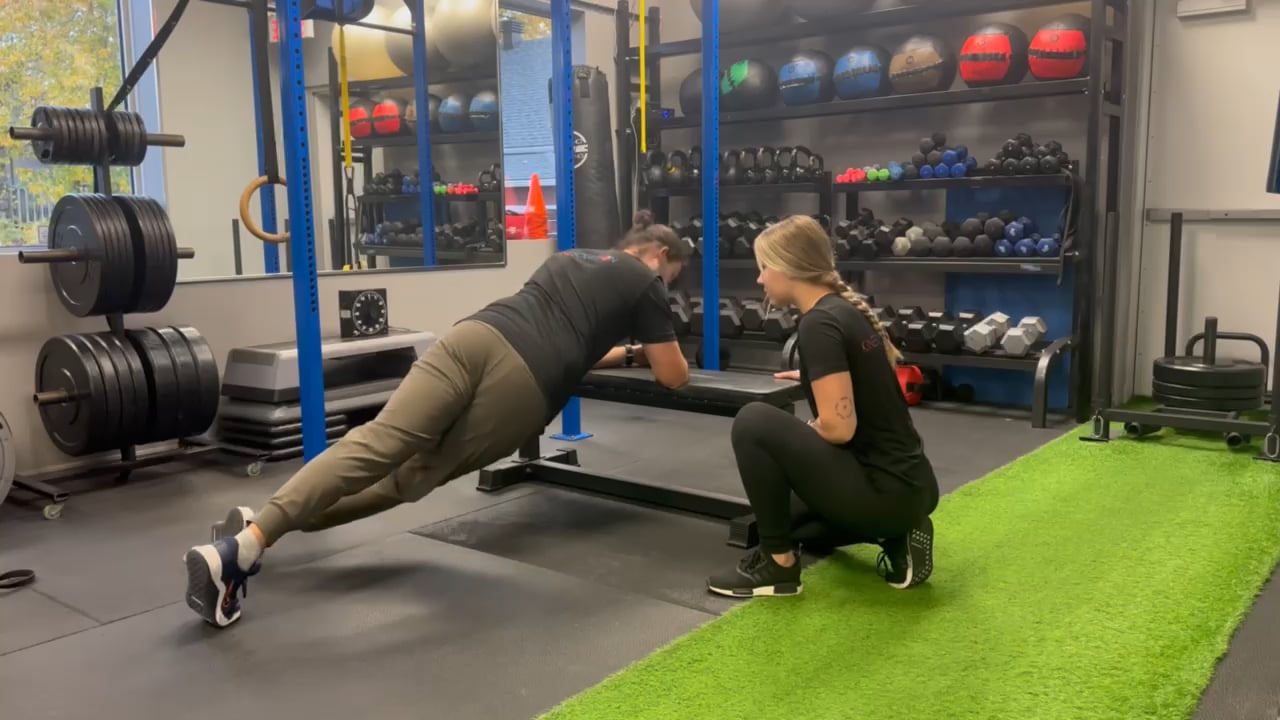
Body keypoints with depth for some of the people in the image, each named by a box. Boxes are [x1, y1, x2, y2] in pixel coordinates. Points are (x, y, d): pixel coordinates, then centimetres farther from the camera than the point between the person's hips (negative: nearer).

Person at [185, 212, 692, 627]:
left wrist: (625, 352, 58)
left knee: (377, 443, -4)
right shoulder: (645, 283, 20)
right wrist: (649, 351, 44)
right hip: (525, 385, -5)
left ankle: (254, 531, -20)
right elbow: (674, 378, 22)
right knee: (412, 475, -4)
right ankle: (250, 541, -18)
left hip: (477, 336, 6)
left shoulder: (573, 258, 38)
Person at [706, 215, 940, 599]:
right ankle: (894, 537, 12)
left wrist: (798, 436, -3)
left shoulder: (819, 323, -17)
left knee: (754, 423, -13)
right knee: (795, 518, 32)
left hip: (884, 492, -10)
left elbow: (838, 427, -23)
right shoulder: (849, 308, 11)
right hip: (911, 487, 10)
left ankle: (779, 564, -3)